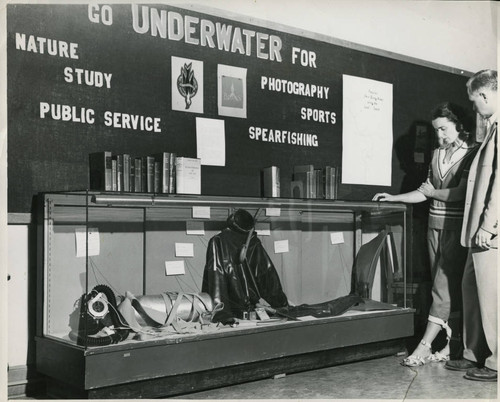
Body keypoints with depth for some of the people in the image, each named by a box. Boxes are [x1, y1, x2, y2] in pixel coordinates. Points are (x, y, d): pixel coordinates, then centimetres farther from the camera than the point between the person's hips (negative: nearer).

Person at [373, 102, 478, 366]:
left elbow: (461, 193, -15)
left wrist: (432, 192, -3)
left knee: (445, 287, -7)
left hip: (456, 227, -7)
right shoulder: (437, 154, 14)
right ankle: (450, 345, 12)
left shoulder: (471, 154, -7)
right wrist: (393, 198, 9)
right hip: (435, 225, 7)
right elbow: (426, 191, 16)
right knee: (444, 286, 7)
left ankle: (424, 347, -8)